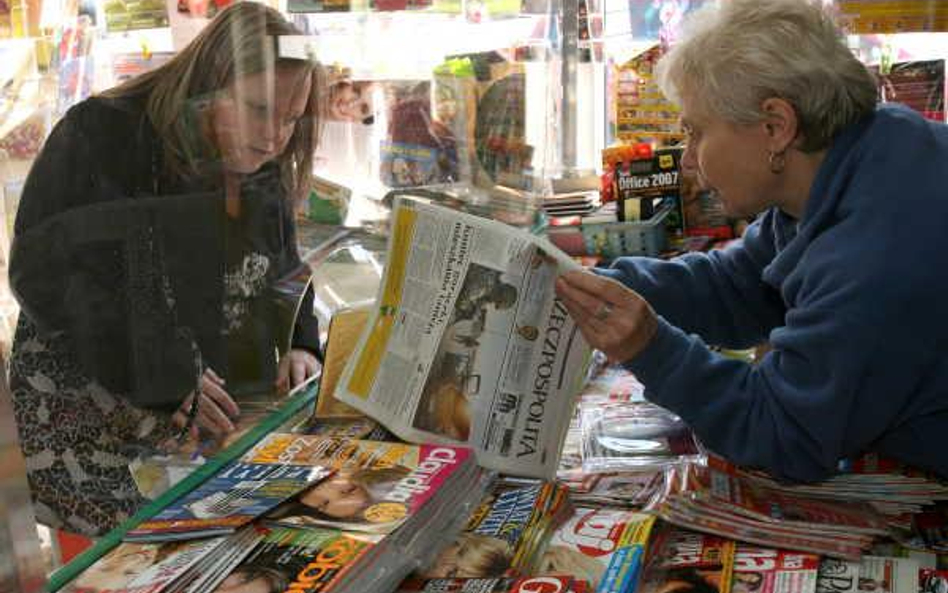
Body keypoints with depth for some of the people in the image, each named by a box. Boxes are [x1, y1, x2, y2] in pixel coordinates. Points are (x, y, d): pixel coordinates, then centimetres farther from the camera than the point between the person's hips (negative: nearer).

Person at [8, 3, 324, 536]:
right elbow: (43, 273, -18)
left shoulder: (265, 172, 7)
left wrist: (301, 346, -5)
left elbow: (285, 273, 17)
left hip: (214, 415, 5)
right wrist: (161, 372, -23)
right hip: (91, 413, -4)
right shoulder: (99, 138, -12)